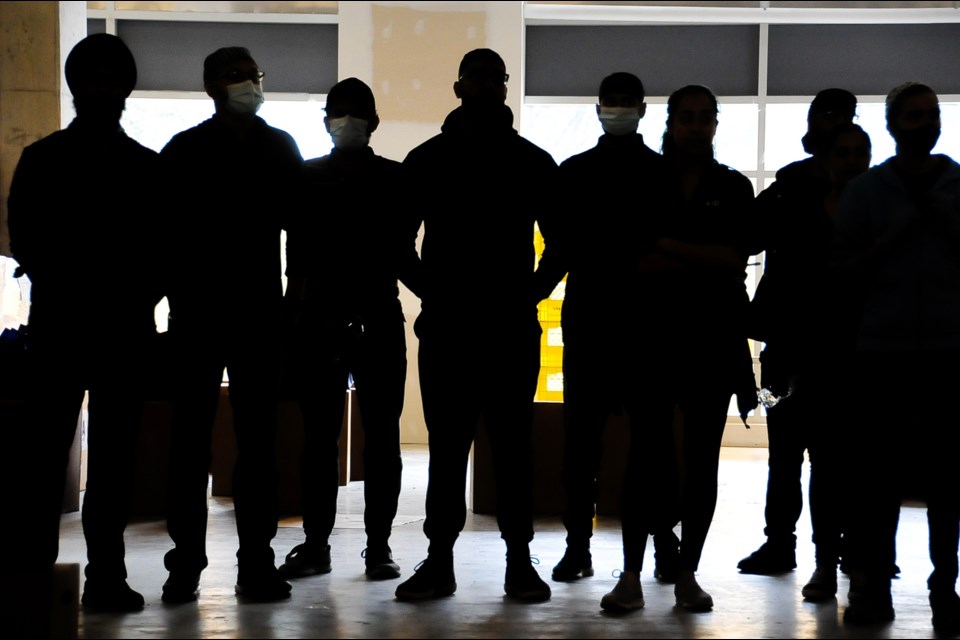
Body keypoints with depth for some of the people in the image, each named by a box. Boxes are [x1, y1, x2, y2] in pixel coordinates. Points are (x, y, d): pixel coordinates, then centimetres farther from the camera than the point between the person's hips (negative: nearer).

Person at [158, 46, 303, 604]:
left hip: (261, 310, 2)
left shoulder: (280, 147, 11)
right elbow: (166, 225, 1)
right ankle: (186, 562, 4)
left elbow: (297, 217, 11)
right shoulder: (185, 150, 4)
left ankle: (257, 562, 6)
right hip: (197, 309, -2)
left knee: (259, 439, 3)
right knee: (191, 437, 0)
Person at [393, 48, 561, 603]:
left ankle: (520, 560, 6)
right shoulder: (427, 160, 9)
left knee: (514, 443, 1)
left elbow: (559, 238, 13)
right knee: (447, 444, 2)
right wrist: (428, 288, 5)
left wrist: (535, 291, 4)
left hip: (513, 327, 0)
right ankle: (440, 561, 7)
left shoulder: (534, 162, 8)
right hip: (447, 324, 1)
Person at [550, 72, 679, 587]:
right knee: (580, 434, 2)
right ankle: (578, 543, 7)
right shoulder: (572, 172, 12)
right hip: (587, 317, 1)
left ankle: (664, 543, 5)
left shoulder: (665, 173, 7)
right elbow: (560, 242, 7)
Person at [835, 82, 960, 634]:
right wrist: (892, 238, -7)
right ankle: (871, 585, 2)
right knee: (878, 470, -4)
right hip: (884, 347, 0)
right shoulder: (866, 191, 9)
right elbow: (847, 272, 6)